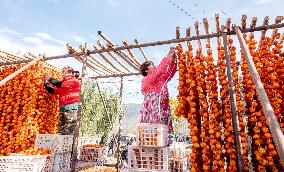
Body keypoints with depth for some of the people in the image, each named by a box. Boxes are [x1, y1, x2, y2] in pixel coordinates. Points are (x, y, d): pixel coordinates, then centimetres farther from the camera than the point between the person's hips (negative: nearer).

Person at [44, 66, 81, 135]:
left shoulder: (75, 81, -1)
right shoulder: (64, 82, 21)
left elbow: (60, 84, -13)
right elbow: (53, 91, 22)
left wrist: (50, 79, -2)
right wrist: (46, 83, 9)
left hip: (71, 108, -8)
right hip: (63, 108, 8)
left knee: (69, 132, -8)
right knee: (61, 131, 8)